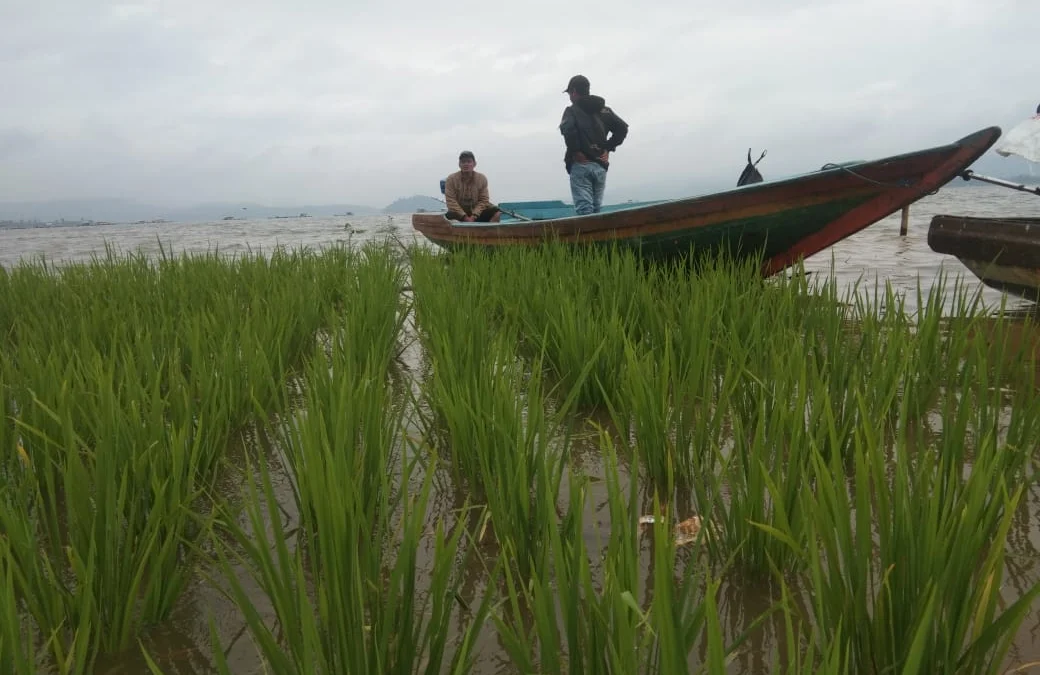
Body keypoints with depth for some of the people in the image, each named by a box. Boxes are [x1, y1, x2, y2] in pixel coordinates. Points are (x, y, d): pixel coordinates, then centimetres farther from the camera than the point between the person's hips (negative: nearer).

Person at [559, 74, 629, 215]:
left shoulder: (572, 110, -1)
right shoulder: (604, 110, 15)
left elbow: (567, 129, -21)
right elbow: (622, 128, 8)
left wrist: (576, 151, -12)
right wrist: (608, 148, 7)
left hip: (580, 165, -5)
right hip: (600, 166, 5)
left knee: (584, 211, -10)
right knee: (596, 209, 12)